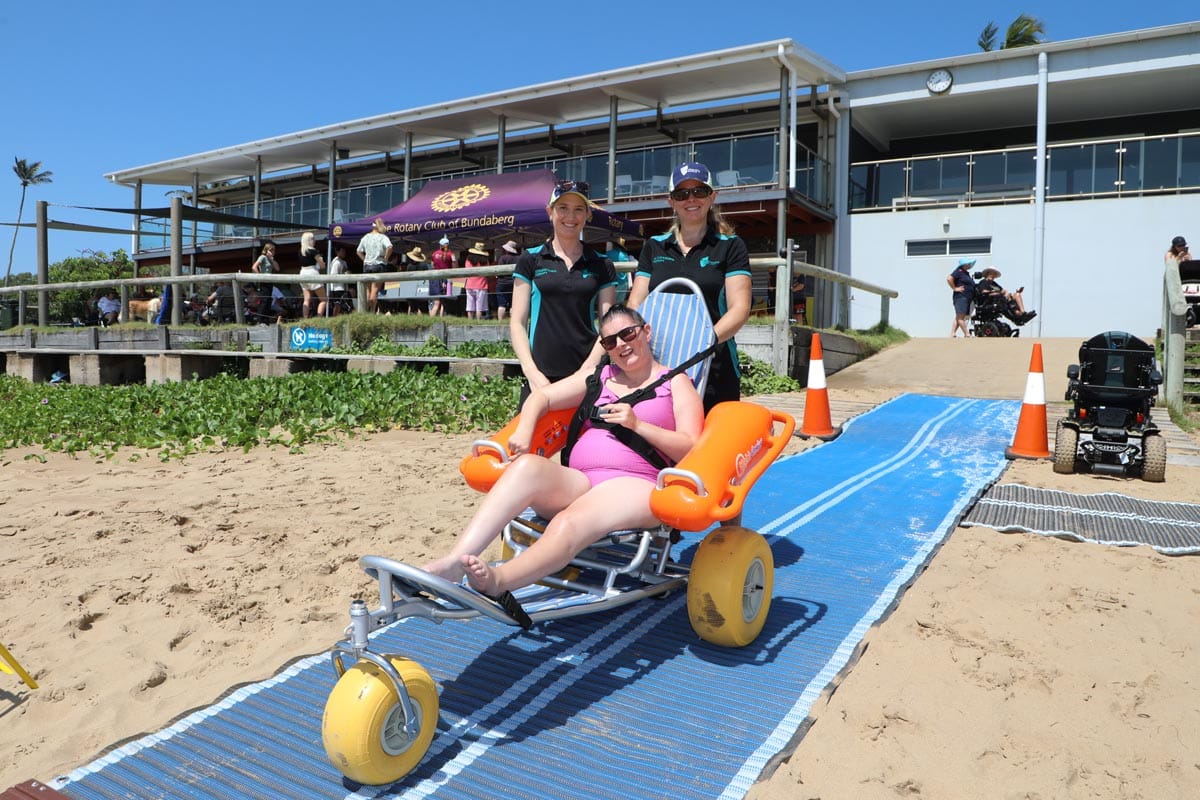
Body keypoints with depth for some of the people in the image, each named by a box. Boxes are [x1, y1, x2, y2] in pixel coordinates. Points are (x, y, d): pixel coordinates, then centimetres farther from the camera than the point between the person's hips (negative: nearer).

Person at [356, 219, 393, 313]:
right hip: (379, 265, -4)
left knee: (368, 290, 13)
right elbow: (389, 247, -24)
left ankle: (366, 312, 13)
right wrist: (386, 258, -13)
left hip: (367, 266, 4)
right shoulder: (383, 237, -7)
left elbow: (359, 251, 13)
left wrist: (365, 259, 12)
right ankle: (372, 312, -7)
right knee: (375, 291, -3)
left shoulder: (366, 237, 8)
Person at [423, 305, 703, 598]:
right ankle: (452, 562, -43)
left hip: (633, 485, -3)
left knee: (570, 524, -36)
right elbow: (542, 396, 19)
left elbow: (690, 448, 4)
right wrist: (524, 430, -1)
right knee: (527, 465, -30)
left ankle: (497, 580, -55)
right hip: (578, 483, 4)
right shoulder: (599, 377, 26)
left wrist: (637, 424, -6)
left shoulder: (675, 383, 14)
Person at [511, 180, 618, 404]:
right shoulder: (531, 260, 8)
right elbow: (517, 323, 4)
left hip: (587, 376, 1)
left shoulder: (601, 266, 11)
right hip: (540, 378, -1)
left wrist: (587, 369, -9)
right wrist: (532, 372, -9)